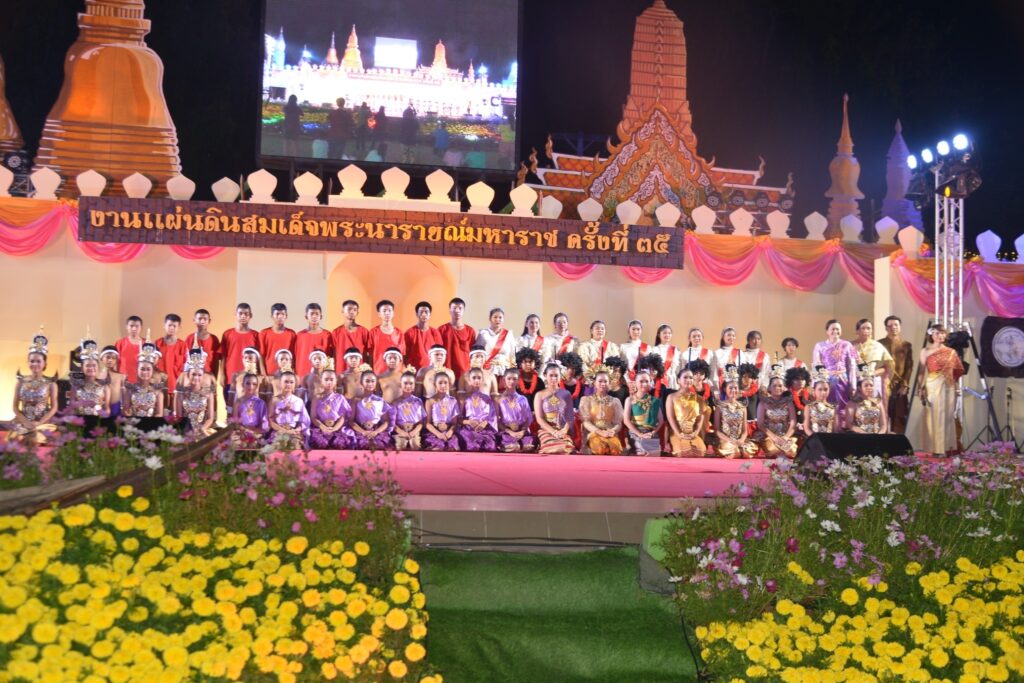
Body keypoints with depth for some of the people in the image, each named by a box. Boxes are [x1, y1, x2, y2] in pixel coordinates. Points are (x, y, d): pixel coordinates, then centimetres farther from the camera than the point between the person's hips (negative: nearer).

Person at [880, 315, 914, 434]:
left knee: (900, 419, 1)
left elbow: (909, 367, 7)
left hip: (900, 387, 2)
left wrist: (905, 385, -3)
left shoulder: (906, 345, 12)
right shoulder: (879, 344, 6)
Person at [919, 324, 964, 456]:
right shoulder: (925, 351, 6)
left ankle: (947, 448, 5)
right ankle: (935, 449, 1)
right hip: (932, 387, -1)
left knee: (947, 416, 1)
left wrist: (957, 388, 0)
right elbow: (922, 371, 1)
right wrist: (921, 388, -7)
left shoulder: (951, 352, 10)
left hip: (947, 387, 1)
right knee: (933, 416, -3)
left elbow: (957, 372, 9)